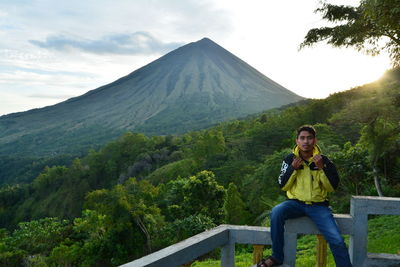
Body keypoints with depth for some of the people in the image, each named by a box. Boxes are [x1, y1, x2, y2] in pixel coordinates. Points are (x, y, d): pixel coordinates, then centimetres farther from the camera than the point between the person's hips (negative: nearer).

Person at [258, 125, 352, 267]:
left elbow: (332, 187, -4)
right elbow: (283, 186, 0)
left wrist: (322, 168, -18)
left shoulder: (323, 160, 0)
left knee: (337, 241, -19)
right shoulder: (290, 159, 2)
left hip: (318, 205, 0)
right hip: (296, 203, 1)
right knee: (276, 212, -30)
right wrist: (293, 168, -14)